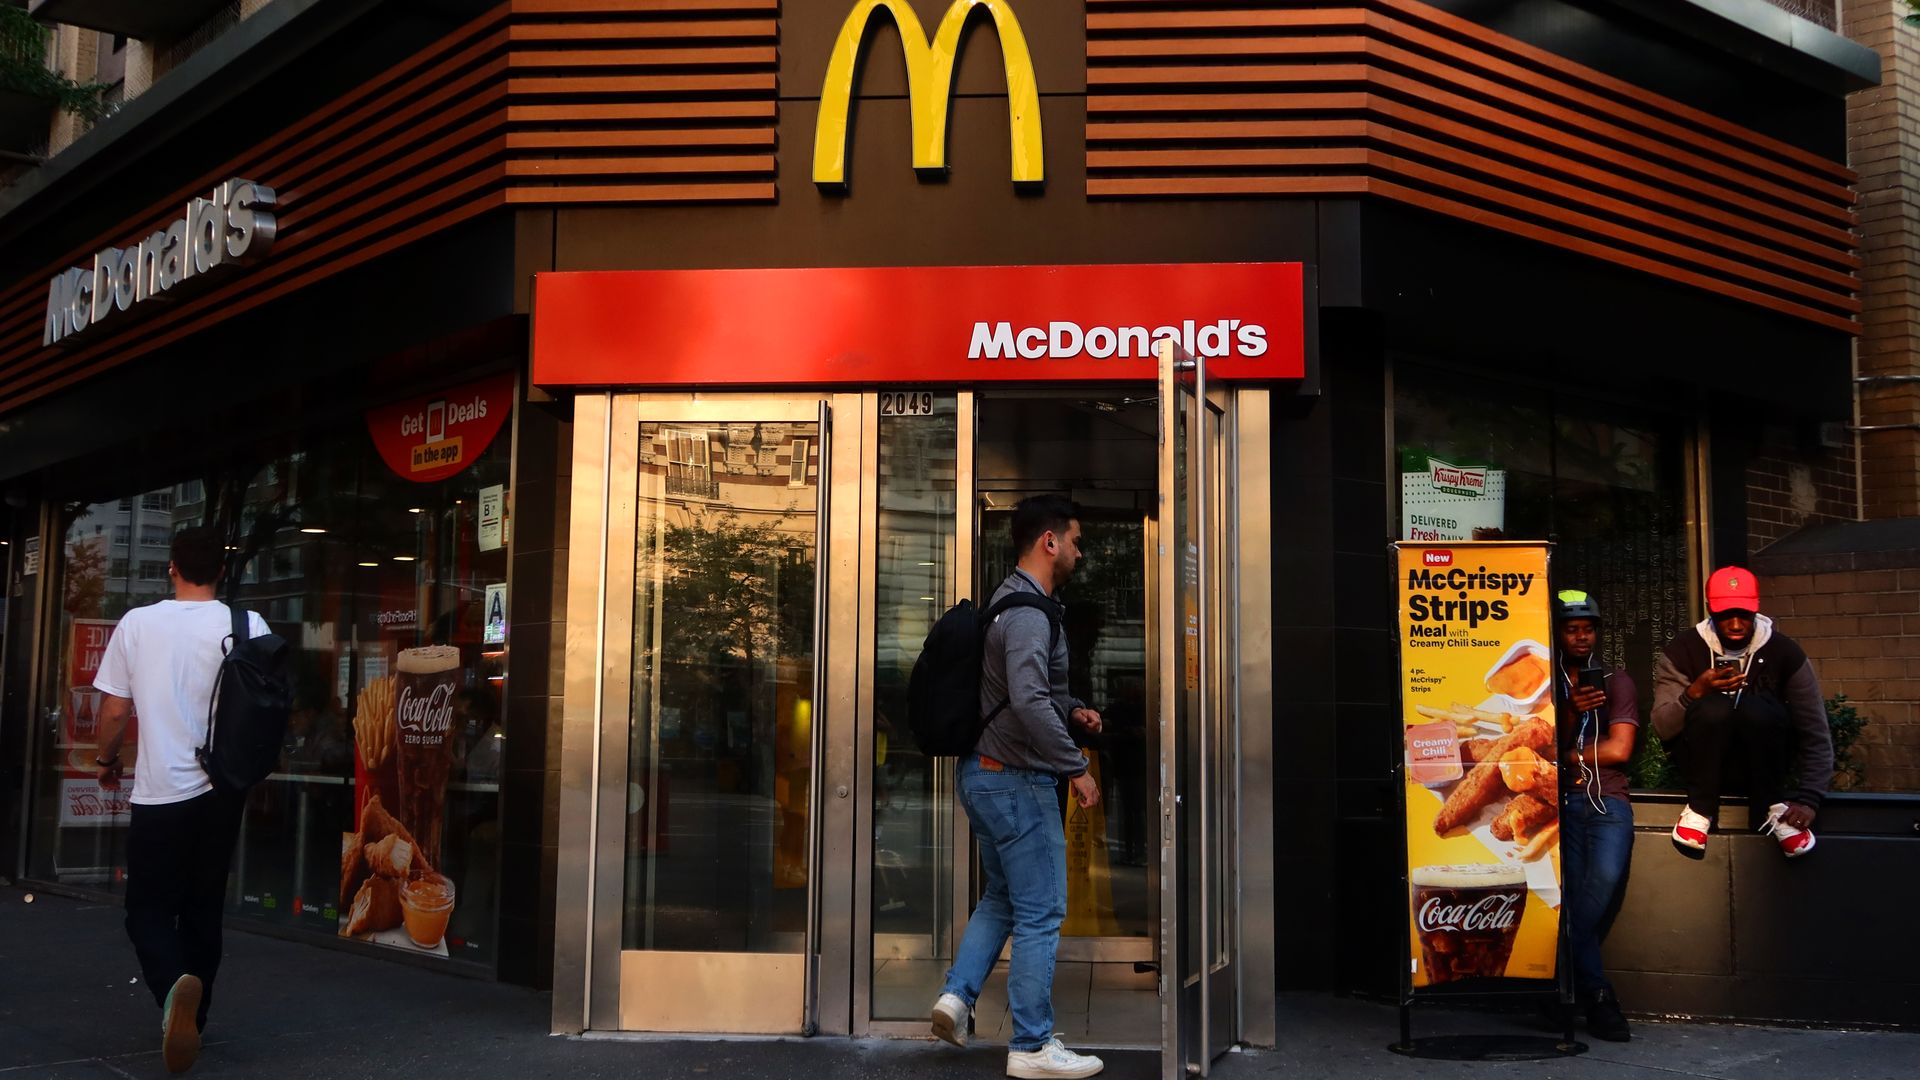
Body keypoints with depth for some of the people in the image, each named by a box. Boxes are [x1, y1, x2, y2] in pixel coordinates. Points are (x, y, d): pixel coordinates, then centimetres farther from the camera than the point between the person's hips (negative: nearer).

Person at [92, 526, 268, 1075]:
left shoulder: (137, 623, -4)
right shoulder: (248, 625, -3)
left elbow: (114, 709, 1)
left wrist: (107, 761, 20)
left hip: (161, 790, -2)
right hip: (223, 788, 2)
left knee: (149, 911, 6)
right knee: (203, 910, 16)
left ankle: (175, 987, -23)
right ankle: (192, 1018, 22)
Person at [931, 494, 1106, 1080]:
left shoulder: (1007, 602, 13)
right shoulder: (1030, 613, -19)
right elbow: (1029, 703, -30)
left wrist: (1071, 708, 9)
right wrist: (1076, 767, -22)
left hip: (983, 772, 10)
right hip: (1017, 779, -10)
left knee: (1001, 897, 21)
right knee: (1040, 913, -1)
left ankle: (957, 995, 12)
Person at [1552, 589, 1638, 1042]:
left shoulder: (1618, 682, 15)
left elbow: (1618, 750, 2)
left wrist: (1567, 756, 4)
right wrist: (1571, 713, -9)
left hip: (1606, 799, 0)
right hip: (1560, 800, 1)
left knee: (1606, 875, -28)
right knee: (1576, 891, -16)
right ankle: (1597, 997, -9)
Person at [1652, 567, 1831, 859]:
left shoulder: (1784, 652, -9)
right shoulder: (1682, 651, -9)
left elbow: (1816, 734, -10)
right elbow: (1662, 727, -15)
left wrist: (1809, 799, -21)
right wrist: (1695, 692, -34)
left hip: (1760, 761, 1)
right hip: (1703, 758, 0)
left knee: (1758, 709, -33)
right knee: (1713, 708, -34)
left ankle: (1772, 808, -13)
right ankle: (1700, 807, -15)